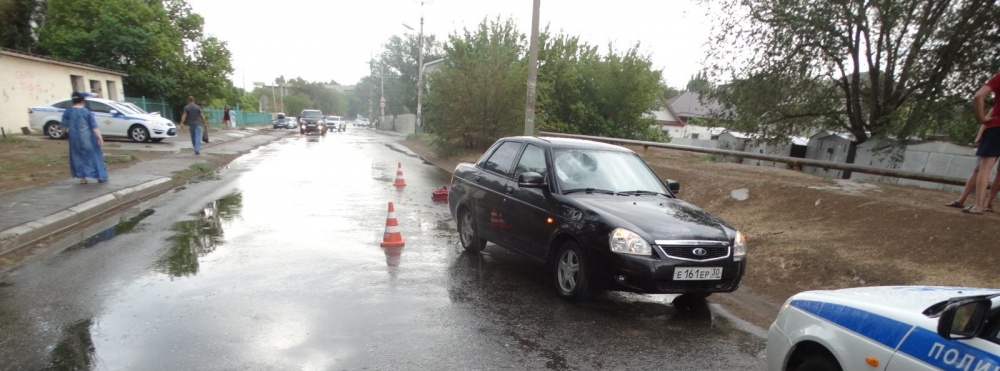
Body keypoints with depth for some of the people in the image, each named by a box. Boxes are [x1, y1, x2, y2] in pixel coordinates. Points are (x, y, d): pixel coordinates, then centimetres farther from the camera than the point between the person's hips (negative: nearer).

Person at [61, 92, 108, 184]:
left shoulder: (67, 112, 0)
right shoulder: (87, 112, -5)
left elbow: (63, 126, 4)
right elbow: (94, 126, -10)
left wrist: (65, 133, 24)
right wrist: (99, 137, -11)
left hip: (75, 139, 2)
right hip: (87, 138, -2)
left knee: (78, 157, 12)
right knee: (93, 155, 7)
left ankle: (82, 178, 10)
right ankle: (100, 177, 7)